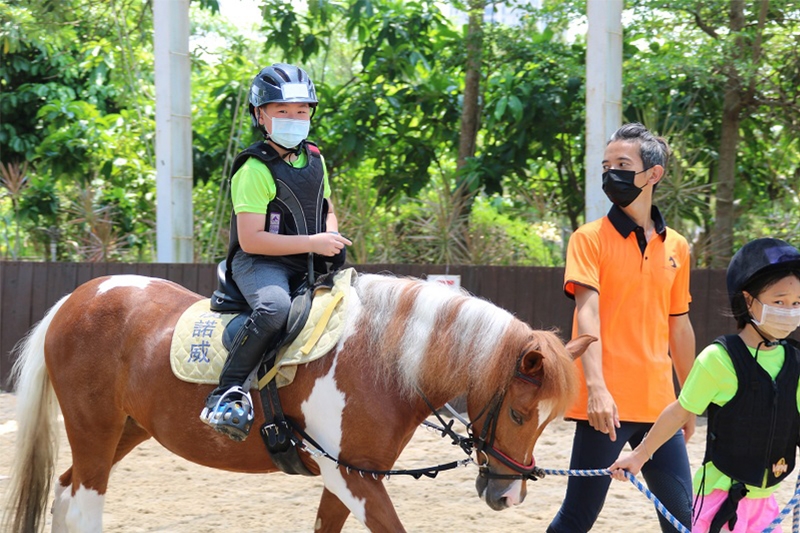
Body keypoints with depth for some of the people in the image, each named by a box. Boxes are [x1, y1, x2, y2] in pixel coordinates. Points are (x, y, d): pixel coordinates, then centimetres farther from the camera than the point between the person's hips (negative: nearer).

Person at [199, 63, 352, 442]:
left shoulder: (315, 160, 11)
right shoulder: (255, 169, -13)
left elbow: (327, 210, 27)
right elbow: (251, 239, -19)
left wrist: (331, 235, 2)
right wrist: (312, 242, -20)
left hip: (309, 265, 8)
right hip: (258, 262, -8)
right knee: (275, 307, -38)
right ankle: (227, 393, -31)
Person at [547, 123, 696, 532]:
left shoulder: (676, 247, 11)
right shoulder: (590, 238, -2)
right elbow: (587, 314, -15)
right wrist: (596, 387, -28)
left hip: (659, 403, 4)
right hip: (606, 405, -4)